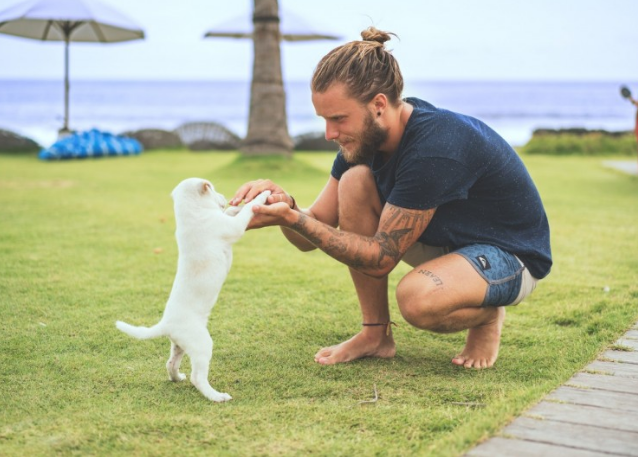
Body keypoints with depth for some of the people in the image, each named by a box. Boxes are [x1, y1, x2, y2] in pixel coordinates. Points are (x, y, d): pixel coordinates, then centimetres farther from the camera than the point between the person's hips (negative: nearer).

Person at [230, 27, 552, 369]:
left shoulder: (435, 148, -34)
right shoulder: (364, 135, -8)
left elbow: (381, 258, -29)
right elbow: (313, 235, -7)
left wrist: (293, 218, -35)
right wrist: (284, 204, -29)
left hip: (512, 255, -8)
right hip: (445, 239, 8)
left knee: (417, 298, -38)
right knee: (355, 181, -15)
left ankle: (487, 315, 0)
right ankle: (376, 335, -4)